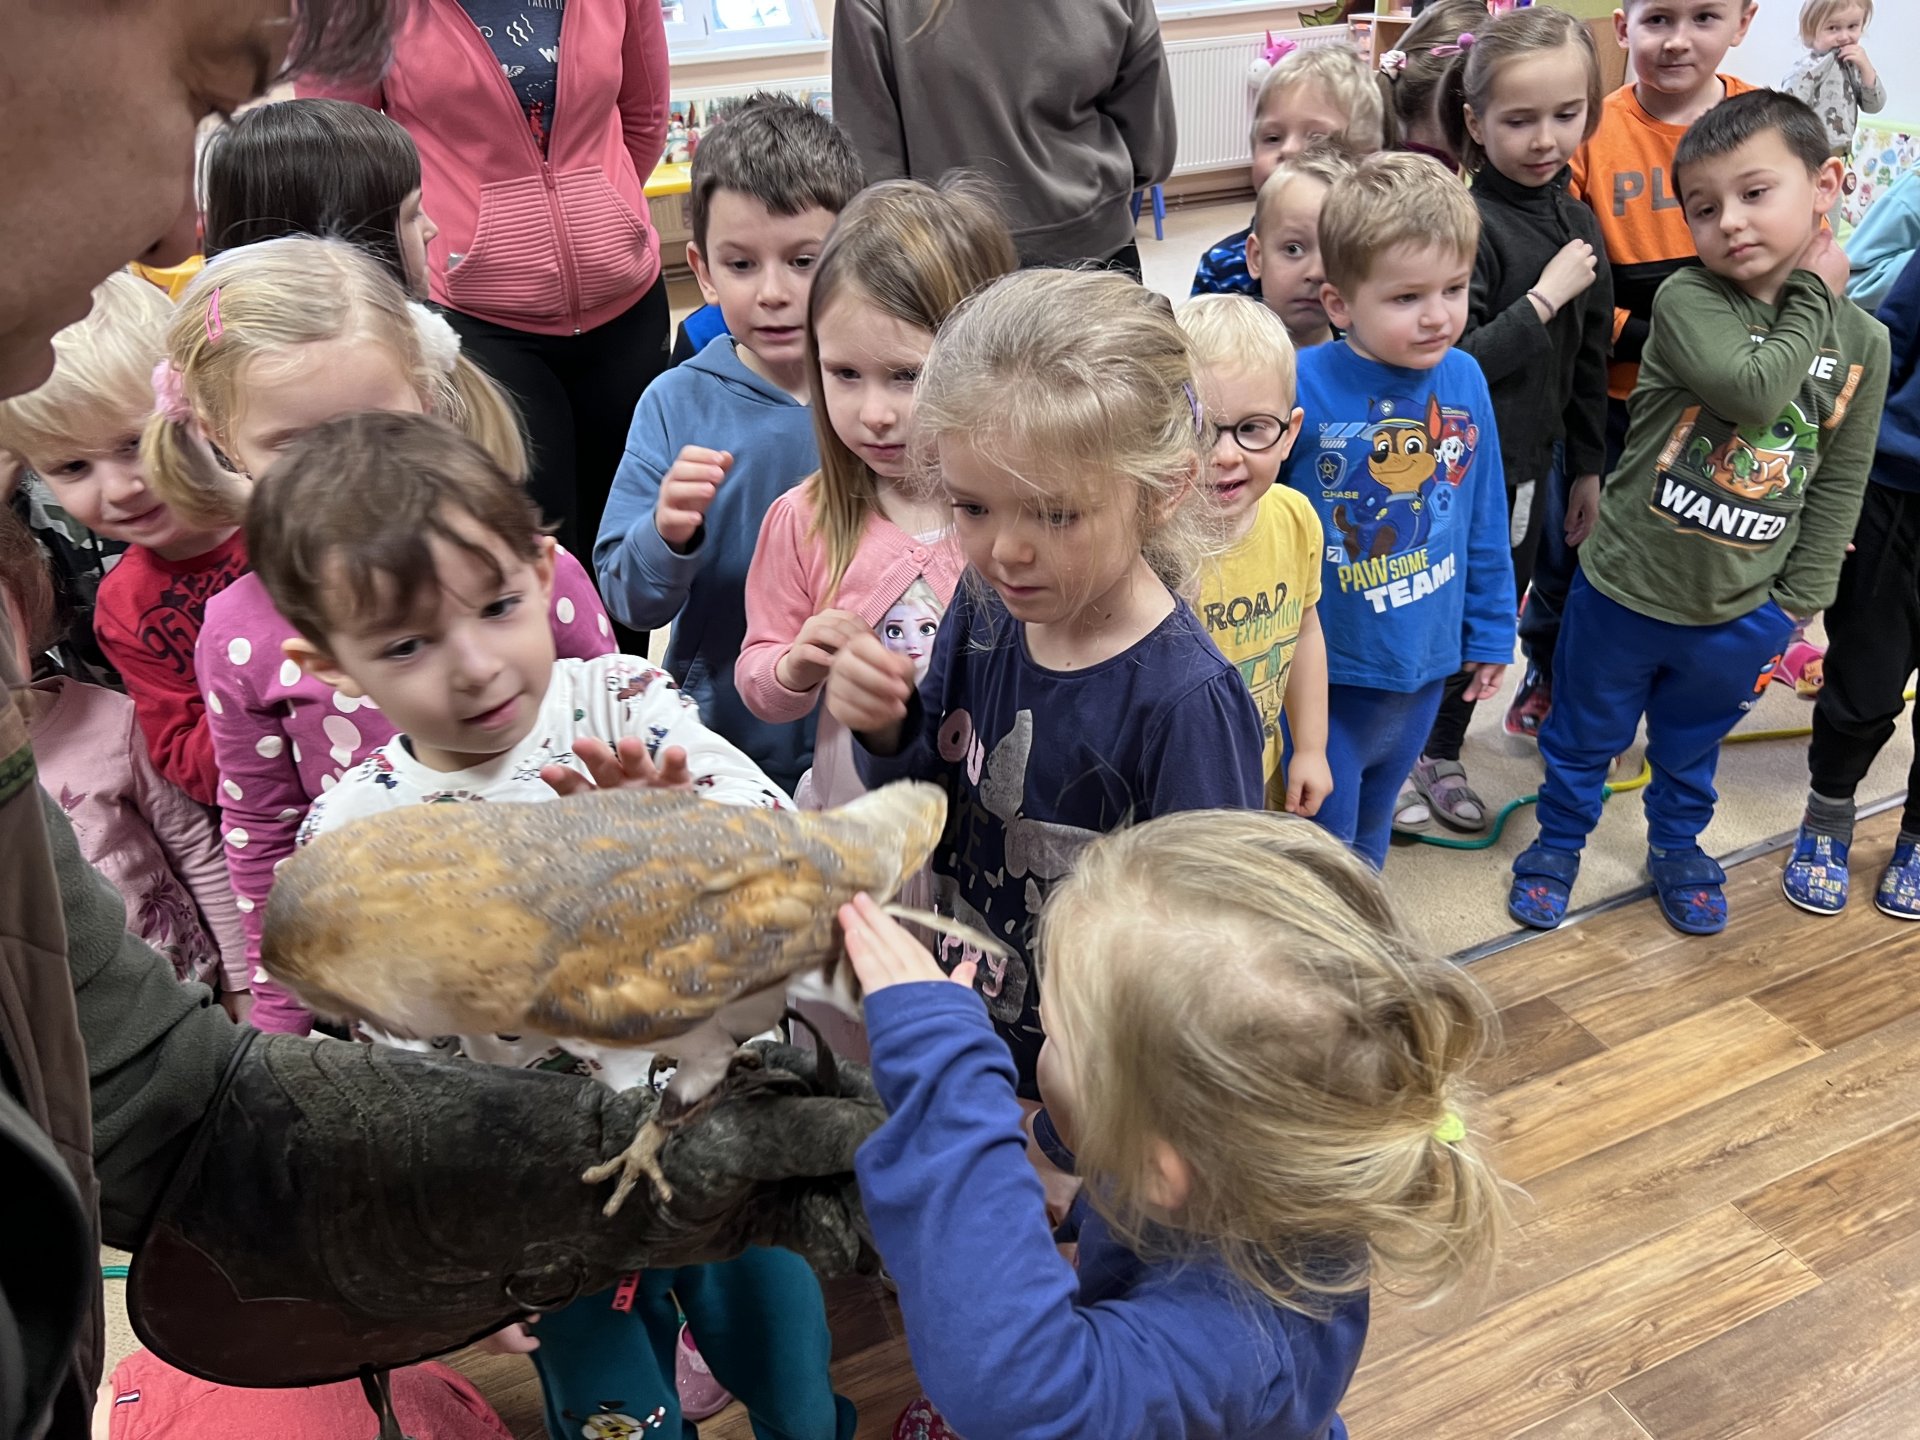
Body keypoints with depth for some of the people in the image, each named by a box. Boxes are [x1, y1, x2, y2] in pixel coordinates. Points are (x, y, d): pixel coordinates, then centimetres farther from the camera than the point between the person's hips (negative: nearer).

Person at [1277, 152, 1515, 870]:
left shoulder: (1465, 379, -5)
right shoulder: (1302, 386, -22)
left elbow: (1484, 521, 5)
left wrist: (1490, 631, 12)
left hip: (1425, 663, 5)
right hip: (1321, 669, -5)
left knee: (1371, 825, 25)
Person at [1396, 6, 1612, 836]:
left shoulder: (1576, 221, 4)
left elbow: (1589, 358, 12)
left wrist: (1588, 466, 15)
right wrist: (1543, 299, -23)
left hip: (1528, 463, 7)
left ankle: (1440, 756, 37)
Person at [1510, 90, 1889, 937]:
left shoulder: (1862, 342, -4)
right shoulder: (1686, 302, -16)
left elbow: (1838, 488, 2)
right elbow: (1750, 392, -31)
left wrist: (1796, 607, 0)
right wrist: (1812, 297, -18)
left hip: (1741, 612, 3)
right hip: (1625, 589, -2)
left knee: (1692, 748, 24)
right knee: (1586, 735, 17)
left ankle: (1677, 848, 49)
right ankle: (1559, 840, 41)